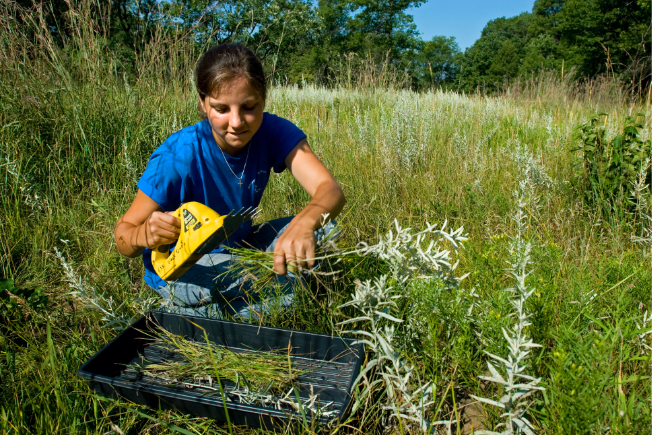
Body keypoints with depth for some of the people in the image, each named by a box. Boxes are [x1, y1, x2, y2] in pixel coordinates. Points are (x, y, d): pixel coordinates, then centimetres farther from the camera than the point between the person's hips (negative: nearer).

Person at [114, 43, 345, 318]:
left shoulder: (273, 132, -18)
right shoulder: (176, 158, -27)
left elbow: (330, 189, -31)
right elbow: (123, 231, -20)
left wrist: (303, 224, -54)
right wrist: (143, 235, -45)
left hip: (237, 249, 6)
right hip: (178, 270, -5)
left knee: (319, 230, -13)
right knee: (280, 282, -30)